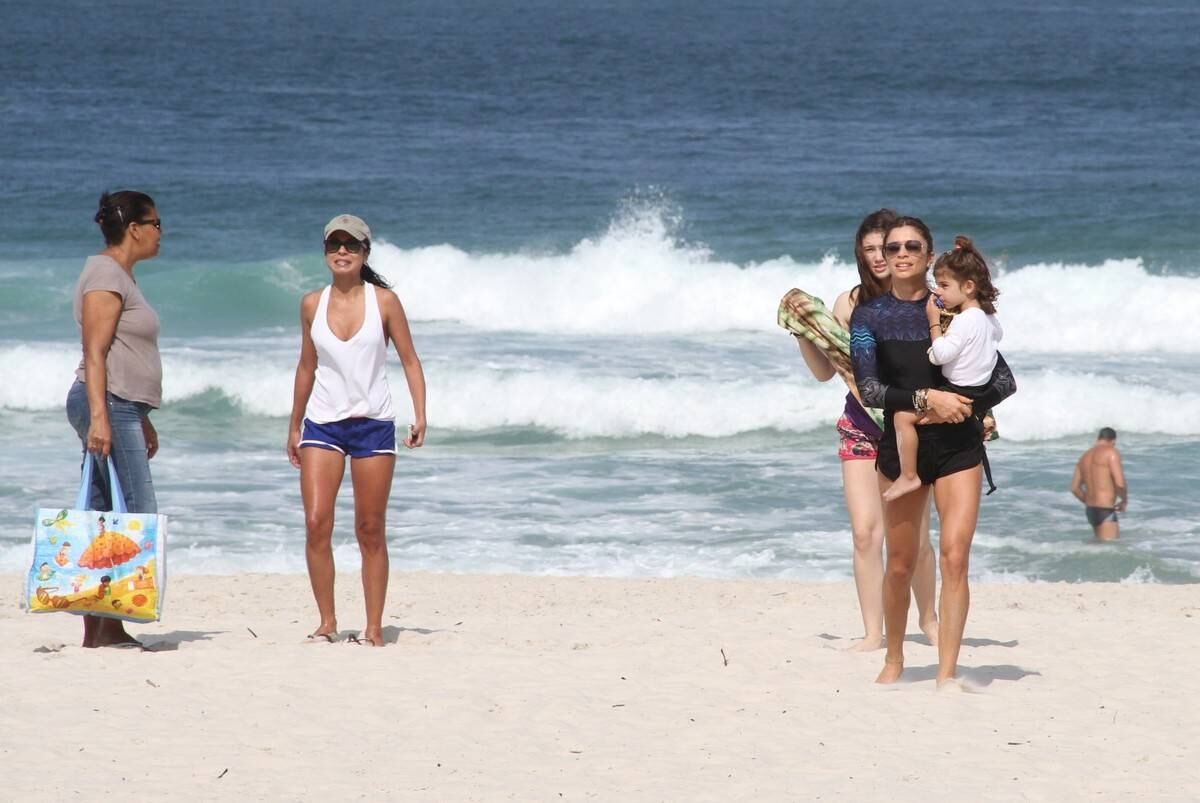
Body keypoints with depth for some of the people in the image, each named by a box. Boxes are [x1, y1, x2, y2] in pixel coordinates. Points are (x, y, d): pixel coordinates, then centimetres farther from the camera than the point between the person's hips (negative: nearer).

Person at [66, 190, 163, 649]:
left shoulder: (121, 276, 20)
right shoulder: (105, 274, -10)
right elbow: (95, 353, -17)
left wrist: (142, 421, 28)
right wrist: (100, 417, -24)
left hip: (121, 409, 10)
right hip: (107, 406, -10)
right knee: (138, 516, -12)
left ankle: (98, 629, 6)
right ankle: (107, 627, -13)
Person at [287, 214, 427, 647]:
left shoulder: (384, 301, -3)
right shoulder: (312, 304, 4)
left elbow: (409, 360, 2)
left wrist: (420, 416, -10)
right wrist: (294, 426, 18)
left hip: (373, 424, -2)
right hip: (322, 424, 2)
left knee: (370, 531, 3)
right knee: (316, 524, -10)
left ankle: (374, 628, 8)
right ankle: (326, 622, 1)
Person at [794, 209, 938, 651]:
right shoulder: (851, 303, 3)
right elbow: (825, 370, 10)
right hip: (860, 426, 2)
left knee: (914, 537, 0)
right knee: (865, 532, -8)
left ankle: (928, 617, 24)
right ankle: (873, 632, -3)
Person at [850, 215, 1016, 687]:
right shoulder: (869, 316, 1)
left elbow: (1005, 381, 2)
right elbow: (868, 389, -11)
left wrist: (961, 407, -13)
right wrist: (926, 398, -21)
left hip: (957, 444, -1)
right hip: (900, 447, 1)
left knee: (954, 557, -13)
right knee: (900, 564, 9)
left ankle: (947, 673, -13)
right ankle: (894, 658, 30)